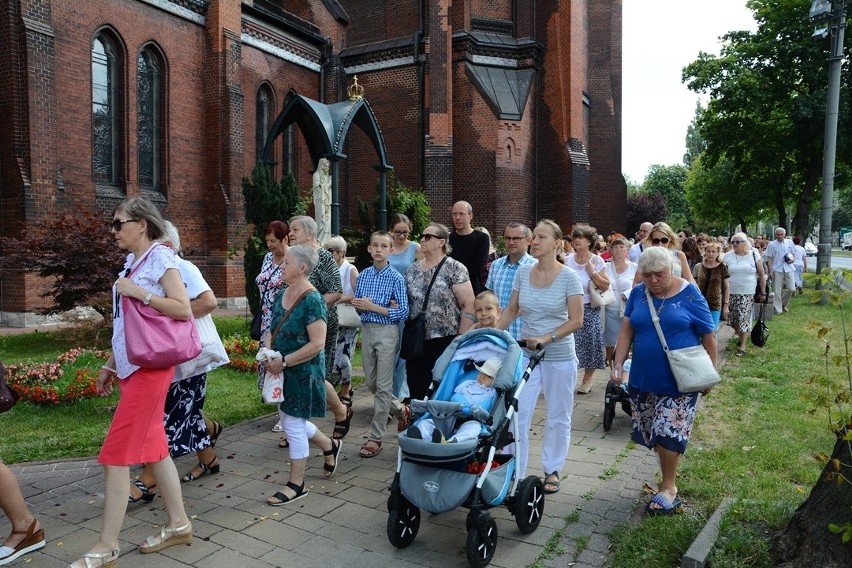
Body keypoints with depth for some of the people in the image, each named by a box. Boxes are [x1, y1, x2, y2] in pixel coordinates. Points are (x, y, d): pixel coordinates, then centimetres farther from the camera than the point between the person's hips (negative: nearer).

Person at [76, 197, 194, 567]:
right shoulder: (133, 262, 14)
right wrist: (110, 365, 17)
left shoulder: (160, 257, -10)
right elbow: (125, 325, 17)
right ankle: (179, 524, 24)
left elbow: (183, 309, -18)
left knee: (115, 455, -5)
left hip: (150, 366, -9)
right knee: (153, 448, 13)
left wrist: (138, 292, -19)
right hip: (131, 366, 9)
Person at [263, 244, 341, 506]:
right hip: (284, 371, 9)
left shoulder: (312, 300, -19)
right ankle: (330, 445, 42)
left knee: (293, 423, 1)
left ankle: (296, 484, 18)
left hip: (303, 372, -9)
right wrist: (268, 352, -5)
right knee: (290, 418, 19)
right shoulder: (281, 295, 6)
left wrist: (284, 361, -23)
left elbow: (317, 344, -23)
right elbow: (274, 330, 15)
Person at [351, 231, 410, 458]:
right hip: (367, 330, 6)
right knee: (371, 383, 13)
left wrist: (374, 307, -17)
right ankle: (400, 410, 37)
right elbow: (356, 304, 8)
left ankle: (375, 437, 8)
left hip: (387, 331, -5)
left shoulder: (396, 278, -8)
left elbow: (403, 312, -11)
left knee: (383, 386, 0)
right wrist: (376, 306, -11)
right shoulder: (363, 275, 6)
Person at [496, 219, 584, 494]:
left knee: (557, 418, 12)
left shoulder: (569, 276, -10)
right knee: (517, 414, -2)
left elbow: (576, 321, -12)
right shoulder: (523, 272, 1)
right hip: (526, 353, 3)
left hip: (559, 357, -2)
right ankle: (515, 473, 11)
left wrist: (546, 337, -22)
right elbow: (511, 310, 7)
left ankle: (552, 470, 31)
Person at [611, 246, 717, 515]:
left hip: (679, 381, -4)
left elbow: (708, 335, -4)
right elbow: (626, 330, 4)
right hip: (643, 379, 4)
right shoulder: (638, 293, 1)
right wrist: (618, 364, -5)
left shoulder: (689, 294, -9)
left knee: (669, 433, -4)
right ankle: (669, 479, 27)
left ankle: (669, 487, 13)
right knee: (656, 433, 10)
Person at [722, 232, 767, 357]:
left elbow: (762, 275, 3)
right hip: (731, 293, 2)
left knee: (744, 318, -1)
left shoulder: (754, 255, -2)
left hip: (748, 293, -2)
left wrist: (763, 293, 2)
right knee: (733, 318, 7)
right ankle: (740, 336, 33)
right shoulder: (727, 256, -1)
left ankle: (742, 345, 9)